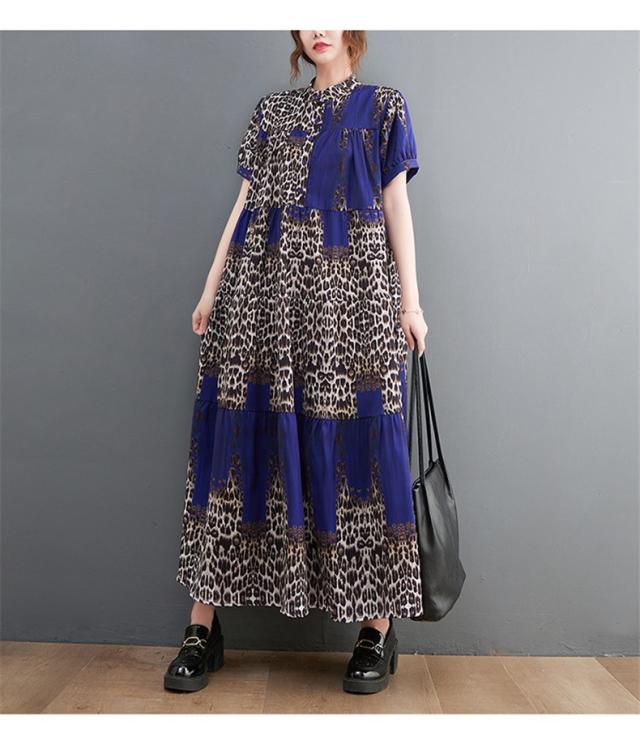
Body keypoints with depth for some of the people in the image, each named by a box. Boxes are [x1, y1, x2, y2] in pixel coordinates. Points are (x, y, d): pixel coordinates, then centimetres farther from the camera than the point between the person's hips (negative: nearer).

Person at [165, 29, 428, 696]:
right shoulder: (273, 109, 23)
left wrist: (410, 298, -1)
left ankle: (378, 627, 3)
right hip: (264, 283, 3)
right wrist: (212, 286, 9)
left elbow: (397, 204, 8)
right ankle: (203, 625, 2)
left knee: (347, 433, -9)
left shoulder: (382, 106, 16)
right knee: (244, 424, -4)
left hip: (349, 286, -2)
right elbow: (246, 201, 17)